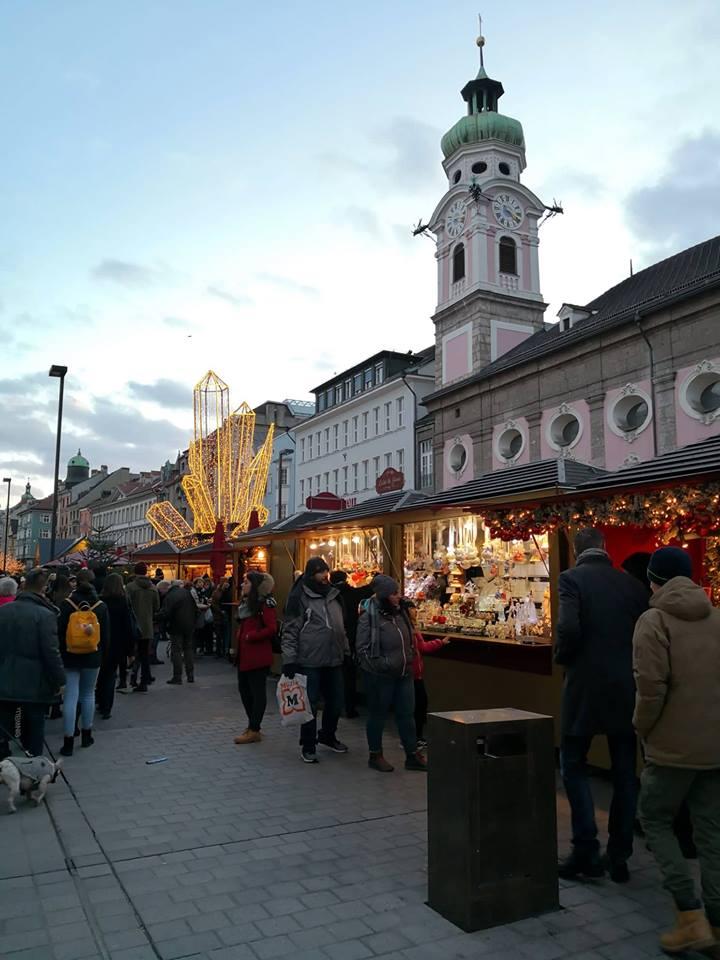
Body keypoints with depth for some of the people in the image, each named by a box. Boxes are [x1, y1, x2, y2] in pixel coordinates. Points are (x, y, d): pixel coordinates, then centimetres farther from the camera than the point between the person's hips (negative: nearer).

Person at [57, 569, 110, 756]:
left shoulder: (66, 604, -7)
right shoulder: (101, 606, -3)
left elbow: (59, 632, -4)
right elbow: (106, 635, 1)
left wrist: (61, 652, 6)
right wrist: (102, 654, 13)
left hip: (70, 657, -1)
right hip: (93, 657, 2)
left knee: (70, 697, -1)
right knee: (88, 694, 16)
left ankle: (68, 742, -1)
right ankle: (86, 736, 25)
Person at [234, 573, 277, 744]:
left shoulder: (265, 603, -13)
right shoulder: (245, 603, 16)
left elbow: (271, 629, -19)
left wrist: (250, 636, -17)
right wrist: (239, 642, 11)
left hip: (258, 656, -10)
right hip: (244, 655, 10)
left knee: (257, 691, -1)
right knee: (244, 688, 14)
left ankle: (254, 730, 6)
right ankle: (252, 726, 26)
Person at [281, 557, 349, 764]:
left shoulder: (333, 595, 11)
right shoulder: (299, 597, -9)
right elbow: (289, 631, -10)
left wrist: (346, 652, 17)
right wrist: (289, 660, -14)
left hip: (333, 661, 6)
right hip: (309, 662, -6)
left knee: (336, 702, 13)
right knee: (310, 705, 4)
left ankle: (327, 736, 36)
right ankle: (308, 746, 20)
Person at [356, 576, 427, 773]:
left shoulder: (400, 611, 7)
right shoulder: (369, 616, -15)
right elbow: (362, 648, -16)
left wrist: (409, 659, 9)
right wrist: (383, 665, -17)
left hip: (404, 674, 7)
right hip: (379, 676, -6)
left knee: (407, 714, 10)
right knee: (378, 715, 8)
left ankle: (412, 755, 20)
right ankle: (375, 756, 23)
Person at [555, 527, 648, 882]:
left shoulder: (572, 578, -8)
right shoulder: (631, 583, 5)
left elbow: (569, 628, -21)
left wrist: (562, 658, -2)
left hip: (586, 686, -4)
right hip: (628, 688, 4)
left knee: (573, 765, 10)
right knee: (625, 773, 13)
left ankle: (586, 851, 7)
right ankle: (619, 857, 20)